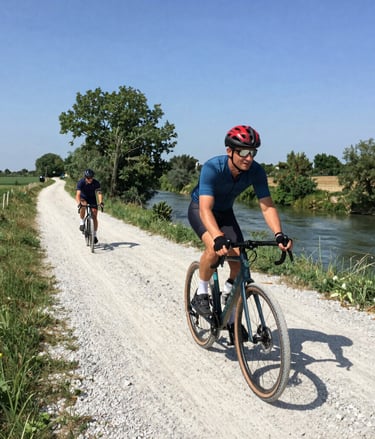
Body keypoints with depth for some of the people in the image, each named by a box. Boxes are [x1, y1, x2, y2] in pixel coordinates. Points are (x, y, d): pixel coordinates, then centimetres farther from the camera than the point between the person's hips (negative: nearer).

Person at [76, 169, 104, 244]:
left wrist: (101, 202, -49)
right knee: (83, 206, -38)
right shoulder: (81, 182, -27)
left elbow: (99, 193, -31)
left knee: (94, 217, -7)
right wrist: (79, 204, -55)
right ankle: (82, 222, -15)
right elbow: (78, 194, -37)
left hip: (92, 199, 2)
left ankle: (94, 235, 8)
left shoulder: (96, 183, -22)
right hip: (83, 198, -2)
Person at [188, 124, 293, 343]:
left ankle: (232, 319, 12)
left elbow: (267, 205, -26)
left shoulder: (256, 171, -24)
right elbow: (206, 208, -45)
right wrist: (218, 238, -61)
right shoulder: (212, 168, -36)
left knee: (239, 262, -8)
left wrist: (279, 233, -44)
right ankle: (201, 294, -6)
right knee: (215, 248, -34)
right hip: (200, 208, -4)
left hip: (225, 212, 4)